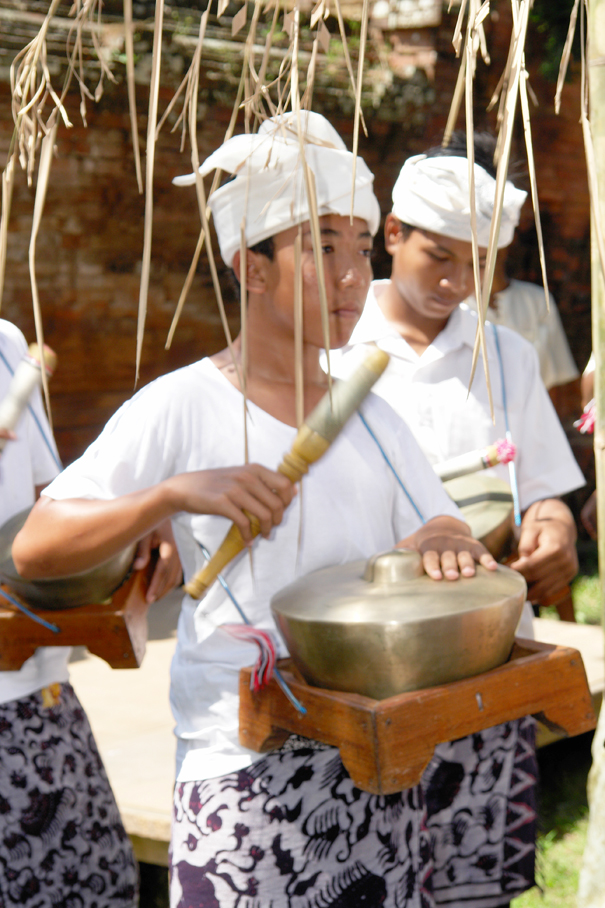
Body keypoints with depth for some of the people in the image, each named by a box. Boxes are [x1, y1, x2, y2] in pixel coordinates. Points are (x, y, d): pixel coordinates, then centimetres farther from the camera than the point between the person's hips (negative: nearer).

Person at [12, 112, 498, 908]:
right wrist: (178, 492, -26)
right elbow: (35, 549, -12)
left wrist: (446, 542, -14)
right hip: (245, 775, -5)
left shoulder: (370, 416, 10)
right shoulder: (184, 407, -8)